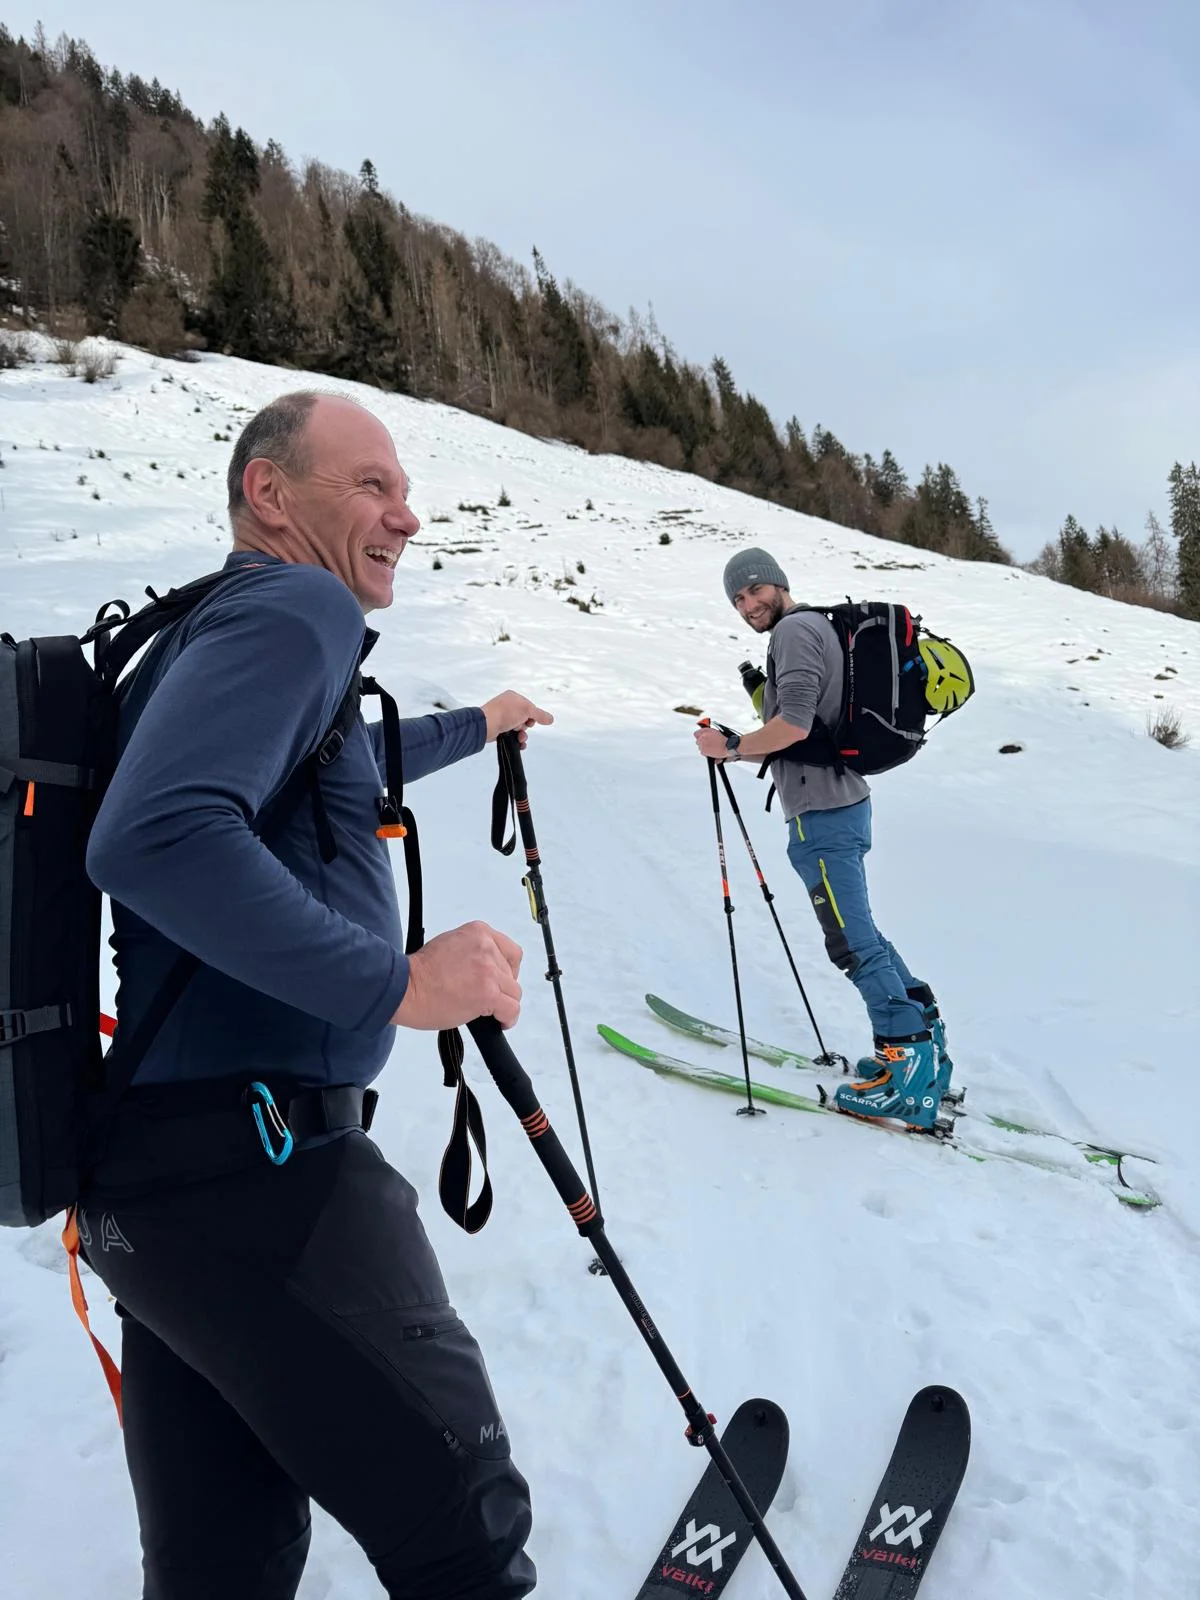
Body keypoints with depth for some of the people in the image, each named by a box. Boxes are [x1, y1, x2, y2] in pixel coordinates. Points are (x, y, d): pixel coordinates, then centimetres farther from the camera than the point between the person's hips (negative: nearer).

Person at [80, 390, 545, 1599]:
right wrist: (396, 982, -23)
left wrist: (473, 727, 54)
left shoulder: (217, 626, 22)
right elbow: (154, 837, -26)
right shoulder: (298, 606, -10)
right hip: (249, 1163, -10)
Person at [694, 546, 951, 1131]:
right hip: (841, 803, 11)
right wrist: (744, 749, 18)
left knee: (853, 944, -6)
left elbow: (794, 724, -23)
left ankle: (910, 1075, 0)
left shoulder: (794, 630, -11)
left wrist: (732, 746, -11)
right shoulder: (819, 626, 21)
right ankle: (924, 1037, 26)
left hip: (823, 813, -11)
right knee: (860, 934, 18)